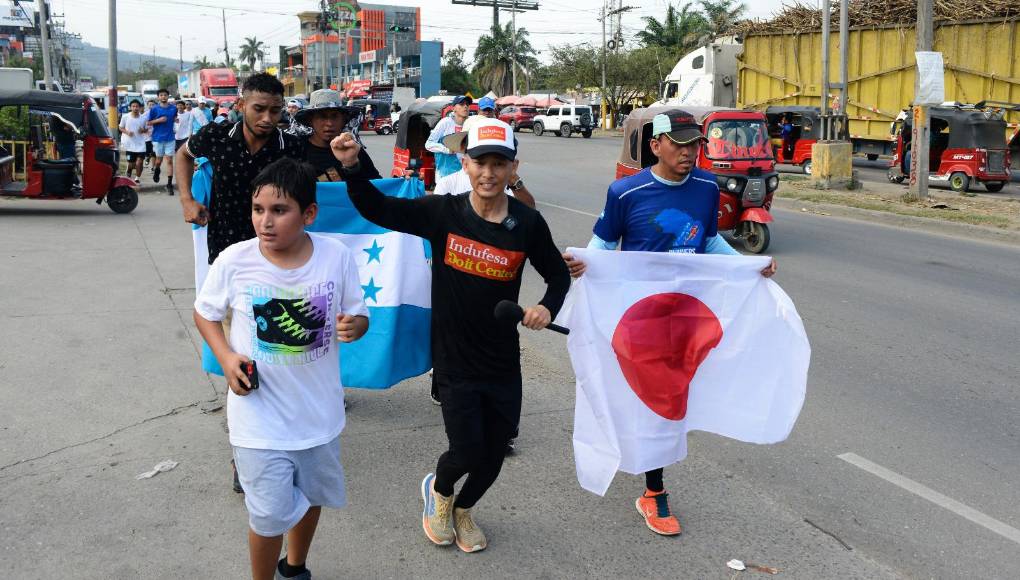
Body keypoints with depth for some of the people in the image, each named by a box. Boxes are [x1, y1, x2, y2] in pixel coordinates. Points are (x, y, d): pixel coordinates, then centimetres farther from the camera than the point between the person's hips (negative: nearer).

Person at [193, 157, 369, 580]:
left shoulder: (337, 257, -14)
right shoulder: (234, 261, -16)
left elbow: (358, 315, -1)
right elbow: (204, 312, 2)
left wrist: (354, 326, -24)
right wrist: (226, 357, -14)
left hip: (319, 412, 3)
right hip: (260, 418, -2)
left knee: (311, 496, 23)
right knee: (271, 514, 1)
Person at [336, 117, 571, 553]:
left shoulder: (527, 223, -8)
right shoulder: (443, 213, -10)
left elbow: (558, 273, 6)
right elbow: (378, 209, -7)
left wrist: (548, 307, -13)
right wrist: (352, 166, -22)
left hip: (504, 361, 2)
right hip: (455, 358, -2)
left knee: (495, 452, 13)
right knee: (467, 451, -3)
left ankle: (463, 509, 45)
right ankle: (437, 490, 34)